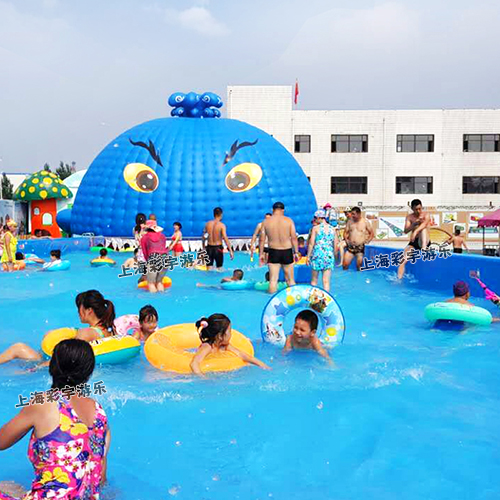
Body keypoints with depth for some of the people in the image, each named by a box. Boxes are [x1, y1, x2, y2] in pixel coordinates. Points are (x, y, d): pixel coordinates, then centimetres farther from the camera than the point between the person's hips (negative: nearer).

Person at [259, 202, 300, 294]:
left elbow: (262, 239, 1)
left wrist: (261, 254, 9)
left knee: (273, 279, 2)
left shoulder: (266, 221, 0)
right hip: (287, 252, 0)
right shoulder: (288, 220, -2)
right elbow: (294, 238, -3)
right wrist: (296, 252, 3)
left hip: (273, 252, 0)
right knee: (290, 279, 11)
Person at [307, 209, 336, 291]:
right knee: (326, 281, 3)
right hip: (329, 256, 3)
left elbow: (311, 244, -6)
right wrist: (333, 256, 22)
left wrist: (308, 256, 1)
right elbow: (335, 245, 10)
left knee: (314, 280, 10)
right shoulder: (332, 229, 7)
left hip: (318, 254, -2)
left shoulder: (315, 228, -3)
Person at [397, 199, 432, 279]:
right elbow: (406, 231, -3)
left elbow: (424, 224, -22)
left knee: (423, 228, -31)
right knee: (403, 260, -17)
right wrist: (414, 223, -20)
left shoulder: (426, 215, 1)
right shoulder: (409, 217, 8)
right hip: (413, 243, 2)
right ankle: (399, 279, -21)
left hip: (424, 241, -2)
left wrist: (416, 231, -41)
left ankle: (424, 248, -48)